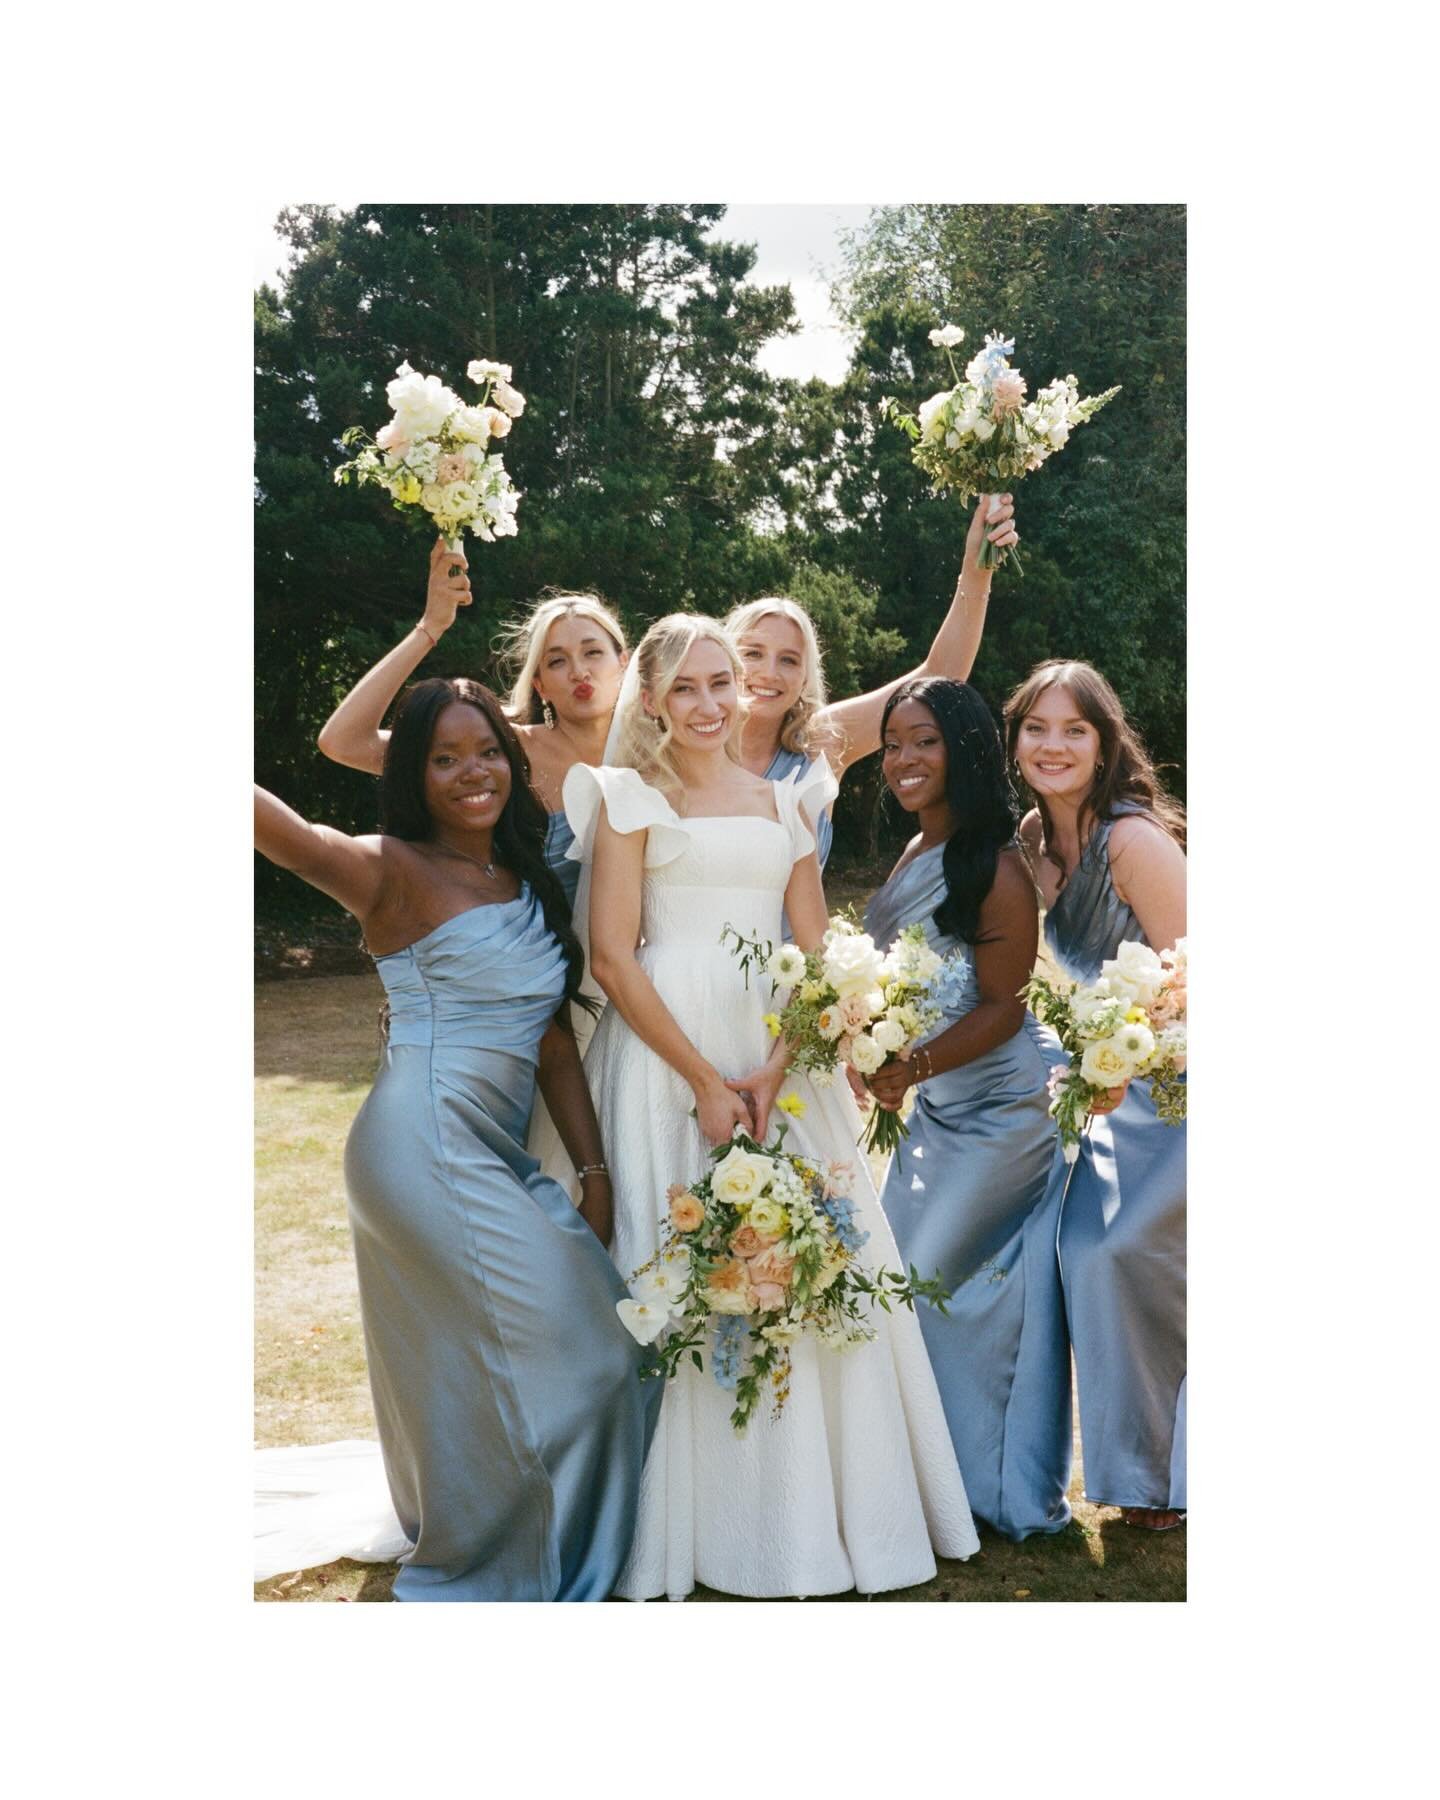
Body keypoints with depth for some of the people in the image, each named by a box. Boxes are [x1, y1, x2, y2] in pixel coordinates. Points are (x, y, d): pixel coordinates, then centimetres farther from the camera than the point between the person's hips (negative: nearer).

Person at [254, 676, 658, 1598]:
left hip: (498, 1156, 7)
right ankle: (487, 1571, 16)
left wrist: (595, 1170, 6)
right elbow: (283, 830, -25)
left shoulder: (530, 884, 14)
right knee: (553, 1345, -5)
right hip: (426, 1142, -7)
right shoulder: (395, 872, -6)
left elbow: (553, 1038, 12)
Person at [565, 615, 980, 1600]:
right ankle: (694, 1528, 9)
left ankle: (809, 1511, 16)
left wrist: (774, 1070, -8)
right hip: (666, 1045, -3)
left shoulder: (784, 801, 14)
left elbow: (816, 953, 9)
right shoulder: (630, 797, 3)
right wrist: (705, 1080, -13)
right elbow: (613, 957, -6)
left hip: (783, 1047, 4)